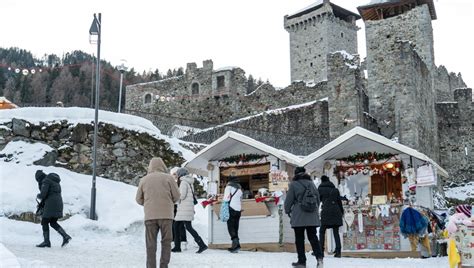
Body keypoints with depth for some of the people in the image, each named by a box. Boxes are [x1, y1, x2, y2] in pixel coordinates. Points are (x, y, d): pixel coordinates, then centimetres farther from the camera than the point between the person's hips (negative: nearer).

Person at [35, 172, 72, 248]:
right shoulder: (54, 181, 21)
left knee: (45, 222, 3)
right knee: (53, 223, 14)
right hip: (58, 203, 9)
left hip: (51, 204, -9)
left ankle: (46, 242, 4)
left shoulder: (46, 181, -8)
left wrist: (38, 196, 7)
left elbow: (43, 194, -16)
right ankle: (66, 236, 1)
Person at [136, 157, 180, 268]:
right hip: (166, 215, -1)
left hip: (149, 216, 1)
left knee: (151, 244, 6)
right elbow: (176, 196, 2)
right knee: (166, 242, 7)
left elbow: (139, 199, 10)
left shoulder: (144, 179, 6)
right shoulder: (168, 178, 1)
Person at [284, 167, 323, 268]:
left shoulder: (294, 184, -5)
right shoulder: (311, 183, 10)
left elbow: (289, 200, -3)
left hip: (298, 217, -4)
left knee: (299, 239, 4)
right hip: (312, 217, 4)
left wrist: (287, 210, 15)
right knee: (313, 237, 6)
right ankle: (319, 257, -12)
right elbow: (318, 199, 17)